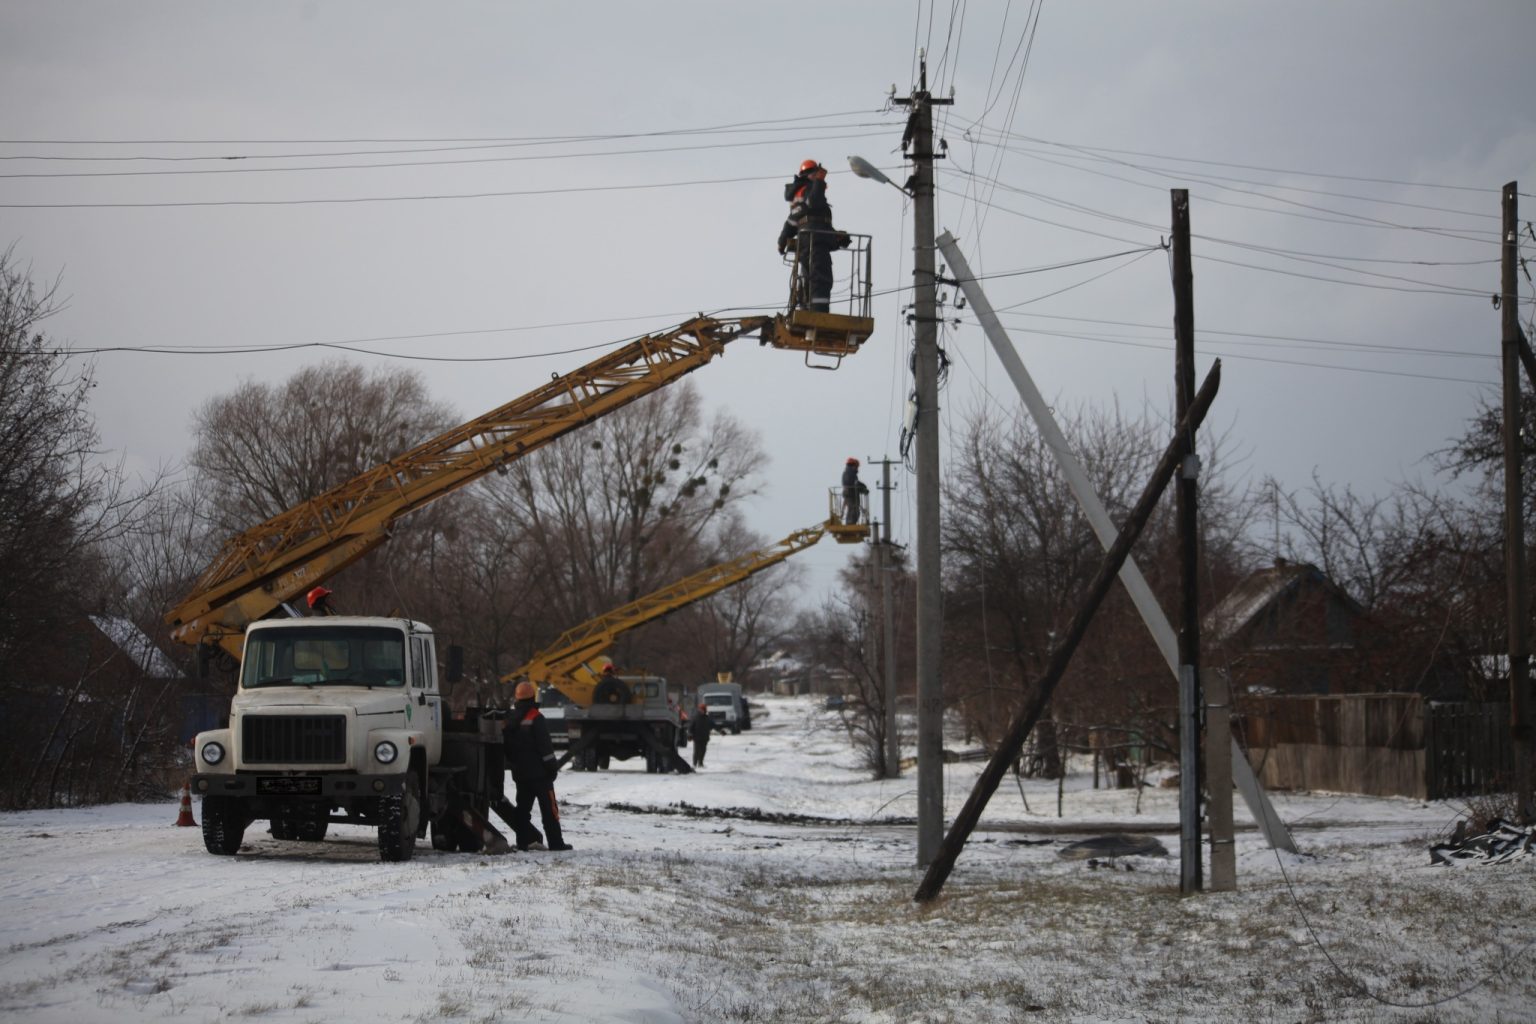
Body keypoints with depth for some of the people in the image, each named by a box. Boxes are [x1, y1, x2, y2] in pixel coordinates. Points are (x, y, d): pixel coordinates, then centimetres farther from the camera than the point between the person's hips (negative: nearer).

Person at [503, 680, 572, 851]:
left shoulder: (510, 720, 9)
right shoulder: (536, 719, -14)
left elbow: (506, 746, 16)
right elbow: (545, 746, -16)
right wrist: (552, 766, -9)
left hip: (520, 773, 7)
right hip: (539, 772, -7)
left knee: (523, 807, 11)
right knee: (548, 807, -4)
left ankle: (525, 840, 7)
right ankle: (556, 842, -6)